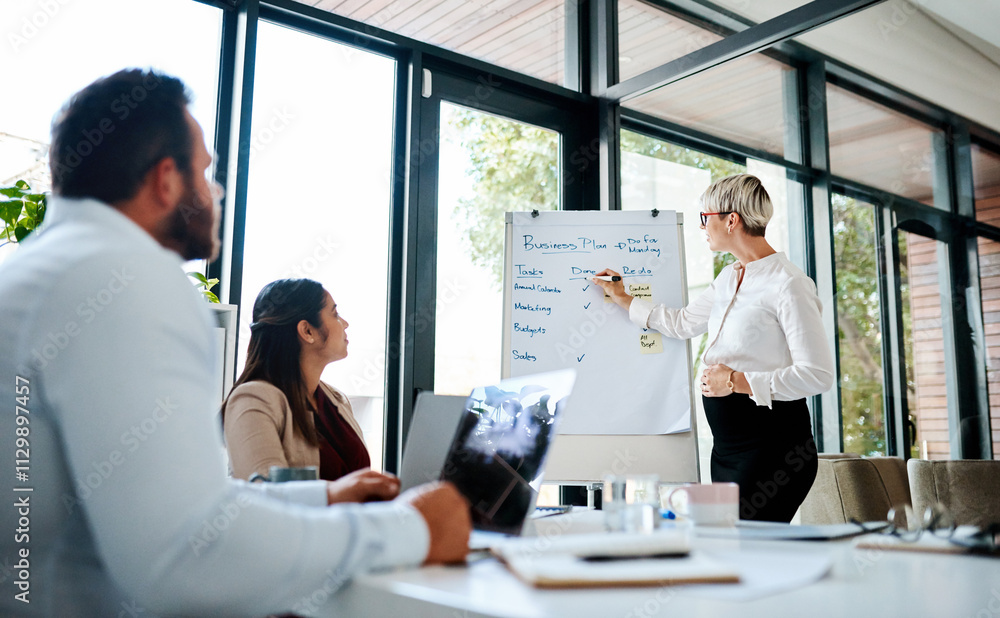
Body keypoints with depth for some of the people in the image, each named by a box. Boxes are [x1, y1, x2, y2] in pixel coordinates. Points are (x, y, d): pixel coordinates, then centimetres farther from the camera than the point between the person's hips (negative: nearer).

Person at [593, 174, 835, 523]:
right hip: (728, 442, 9)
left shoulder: (788, 285, -14)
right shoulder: (728, 279, 14)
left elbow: (818, 374, -18)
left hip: (772, 443, -8)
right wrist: (624, 300, 33)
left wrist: (740, 382, -19)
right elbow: (683, 324, 30)